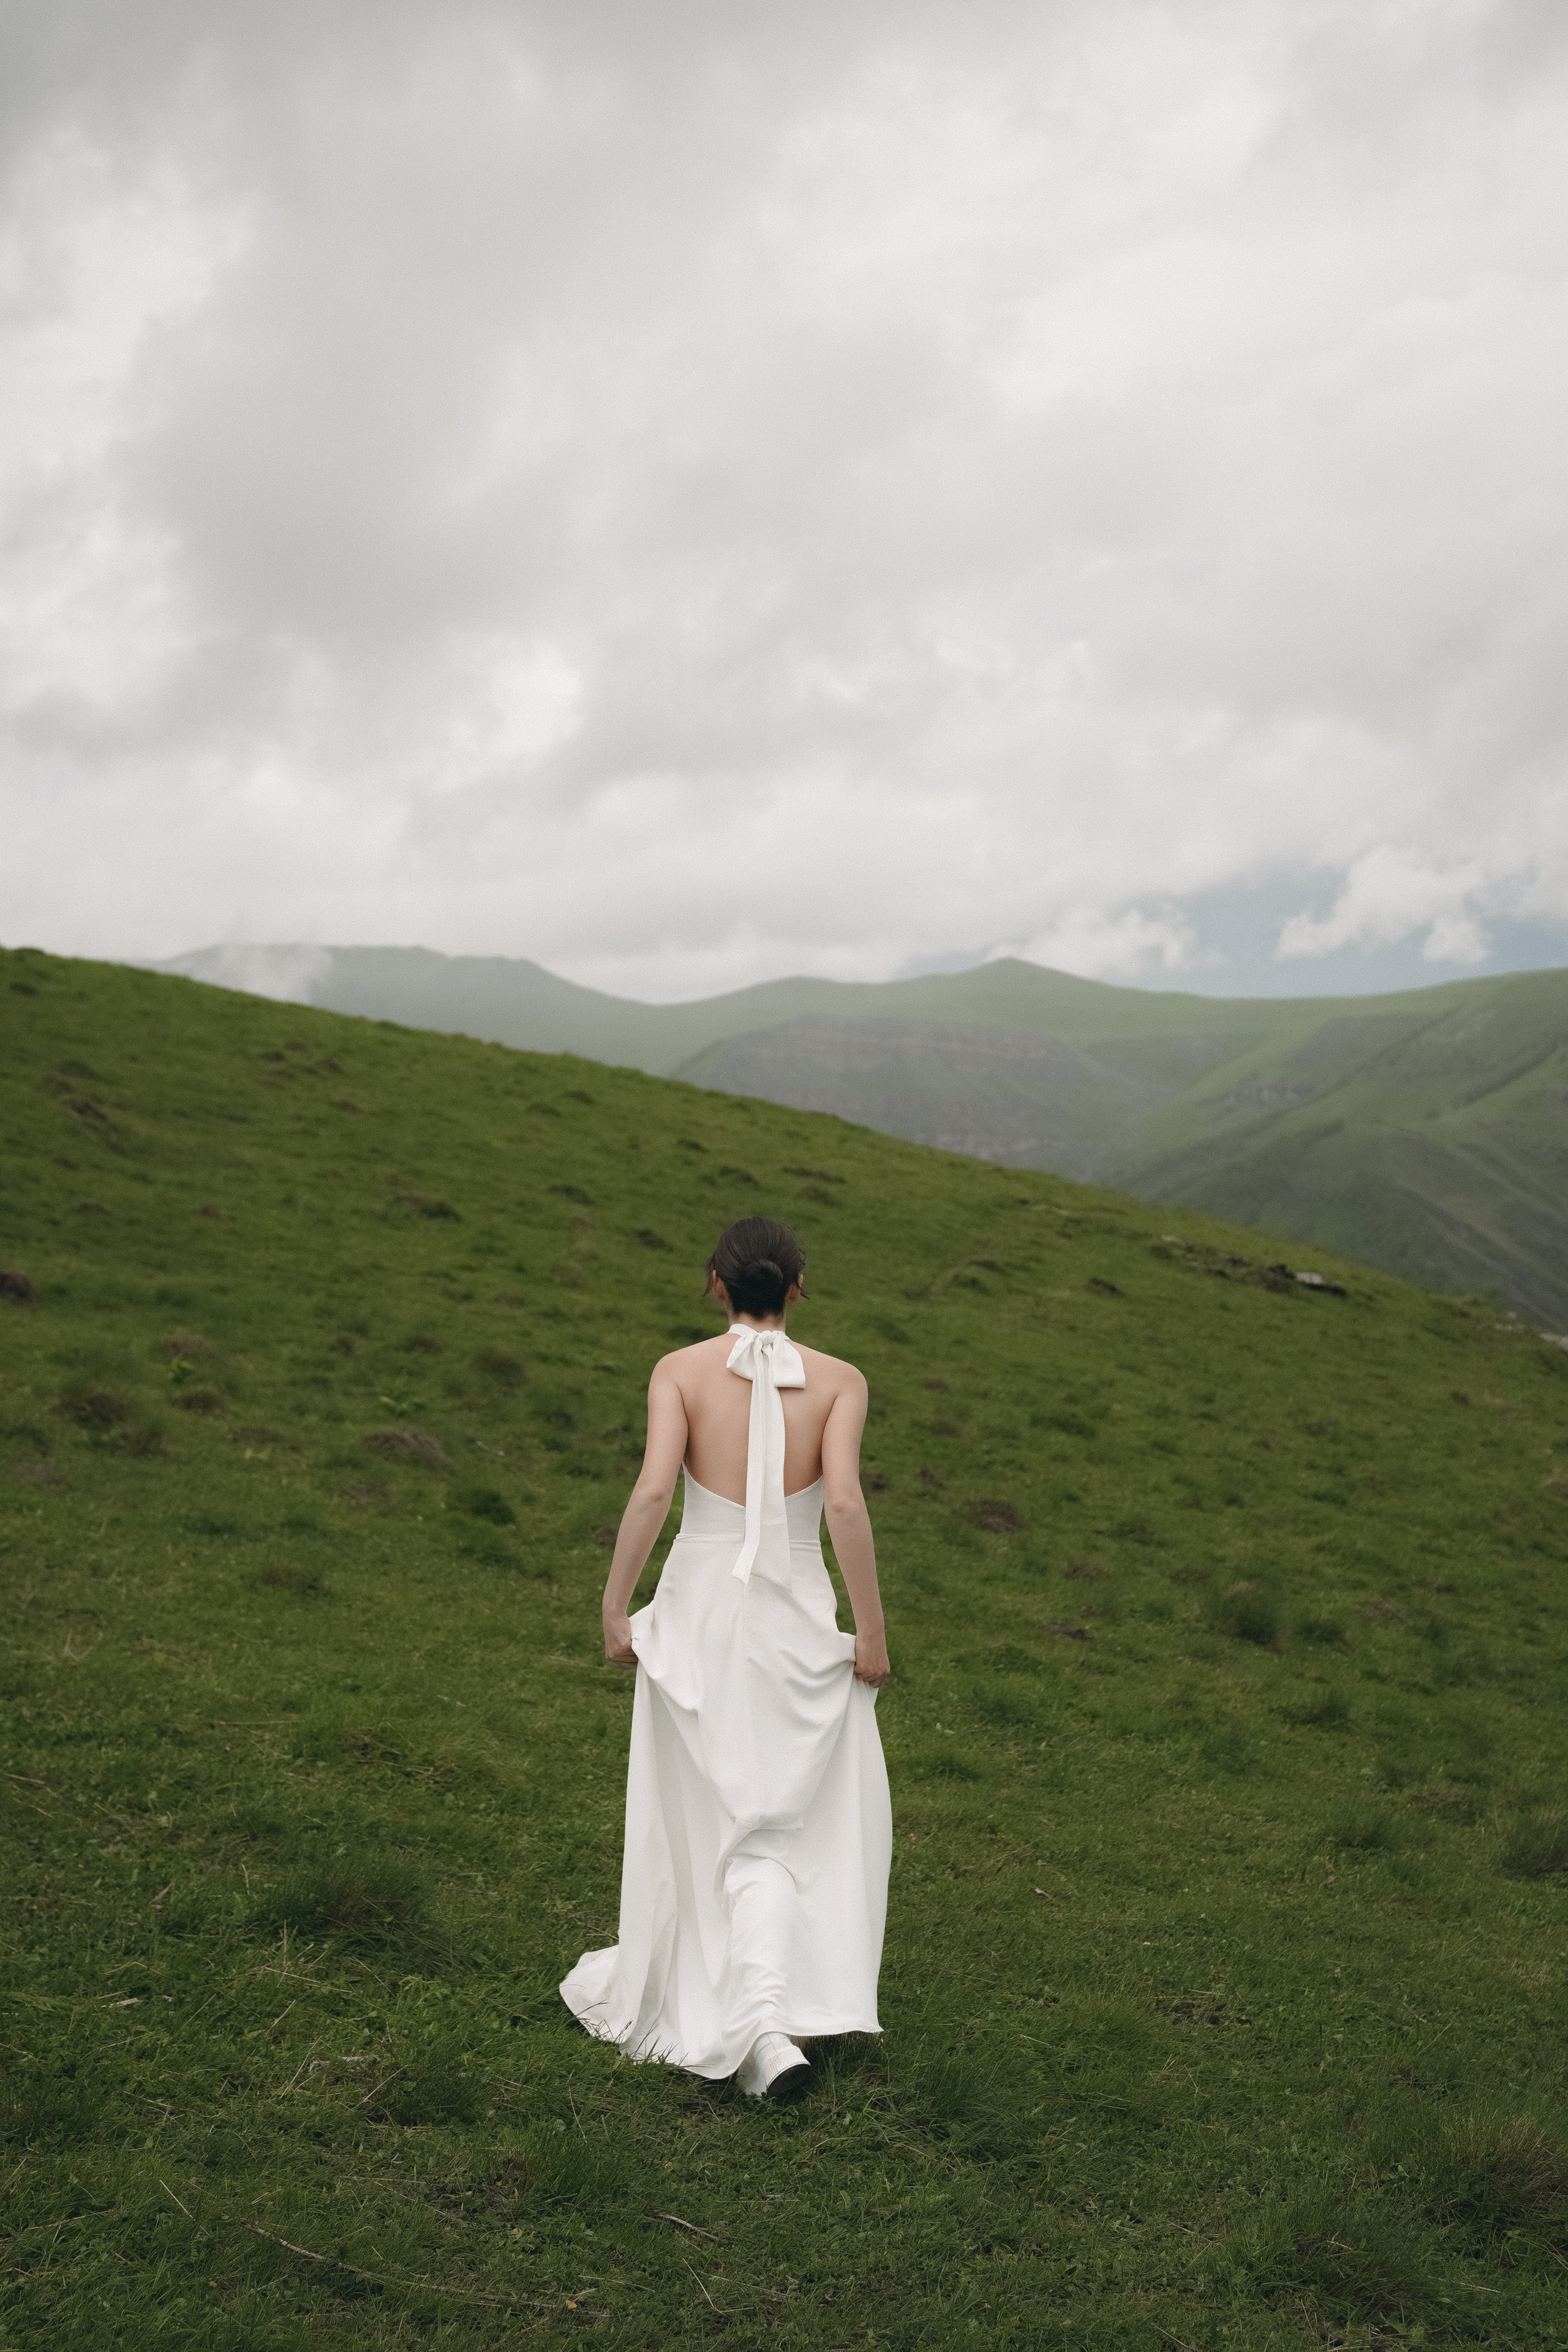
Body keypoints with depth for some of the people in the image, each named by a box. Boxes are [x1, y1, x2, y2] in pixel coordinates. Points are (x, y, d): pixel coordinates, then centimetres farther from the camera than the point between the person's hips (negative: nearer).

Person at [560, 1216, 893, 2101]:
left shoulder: (680, 1371, -4)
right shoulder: (840, 1381, -4)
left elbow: (652, 1492, -15)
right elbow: (844, 1502, -15)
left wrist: (616, 1608, -6)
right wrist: (872, 1630, -8)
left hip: (698, 1608, 1)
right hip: (795, 1618, 0)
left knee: (706, 1819, 18)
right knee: (812, 1819, 13)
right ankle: (789, 2014, 1)